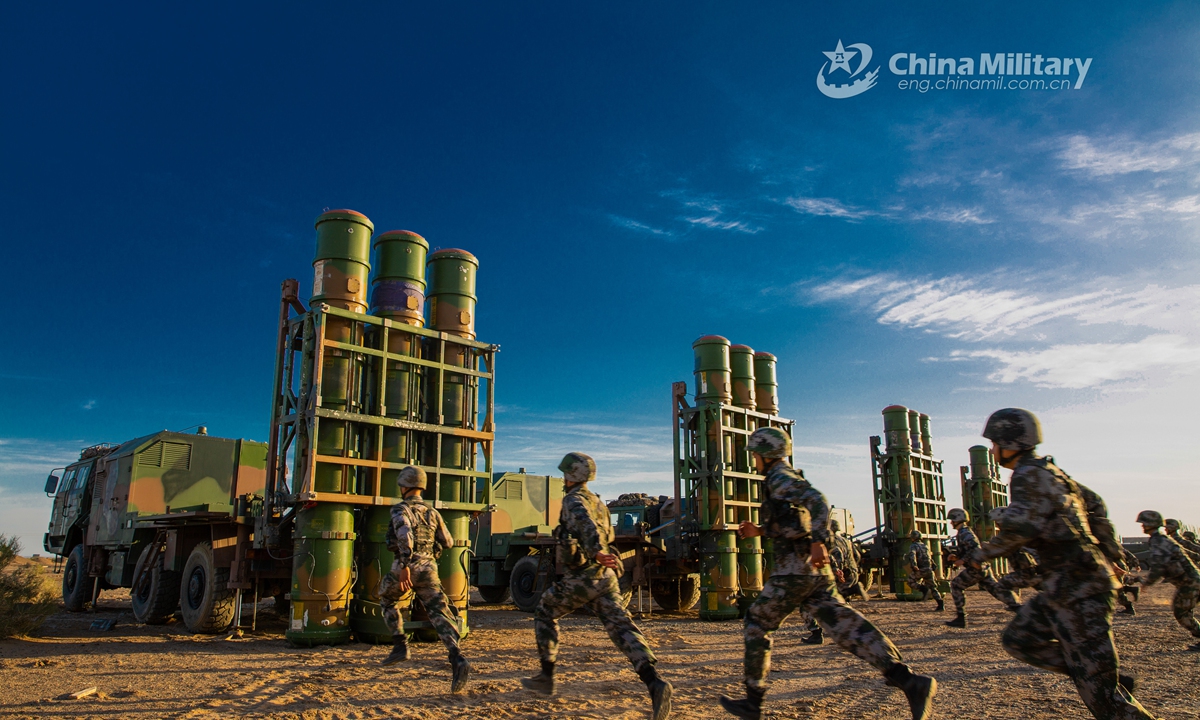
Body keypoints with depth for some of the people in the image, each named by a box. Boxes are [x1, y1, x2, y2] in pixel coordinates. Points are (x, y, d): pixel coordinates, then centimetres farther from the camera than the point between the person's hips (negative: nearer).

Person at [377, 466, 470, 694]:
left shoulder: (400, 509, -1)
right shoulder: (432, 513, 17)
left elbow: (405, 535, -20)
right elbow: (448, 542, 21)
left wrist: (404, 566, -25)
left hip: (405, 568, -3)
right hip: (428, 568, 4)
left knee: (386, 598, 27)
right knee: (439, 614, -6)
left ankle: (400, 646, 19)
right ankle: (458, 659, -27)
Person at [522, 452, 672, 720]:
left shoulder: (574, 499, -7)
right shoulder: (598, 502, 20)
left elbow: (585, 523, -28)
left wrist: (597, 552, -41)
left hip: (581, 577, -7)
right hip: (605, 577, 7)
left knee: (544, 614, 17)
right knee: (622, 628, -5)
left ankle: (546, 677, 21)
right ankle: (655, 683, -25)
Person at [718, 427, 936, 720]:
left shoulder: (780, 478, -8)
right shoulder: (789, 480, 22)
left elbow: (818, 502, -24)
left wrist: (818, 542, -31)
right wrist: (759, 531, 27)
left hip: (794, 568, -9)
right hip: (815, 570, 9)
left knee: (757, 624, 6)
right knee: (846, 625, -1)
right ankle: (910, 681, -14)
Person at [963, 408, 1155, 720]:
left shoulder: (1029, 475, -15)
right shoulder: (1048, 472, 16)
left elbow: (1018, 529, -29)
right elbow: (1093, 502, 27)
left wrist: (981, 554, -15)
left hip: (1078, 588, -10)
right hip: (1069, 584, 10)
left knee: (1097, 689, -4)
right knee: (1018, 639, 14)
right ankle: (1113, 681, 15)